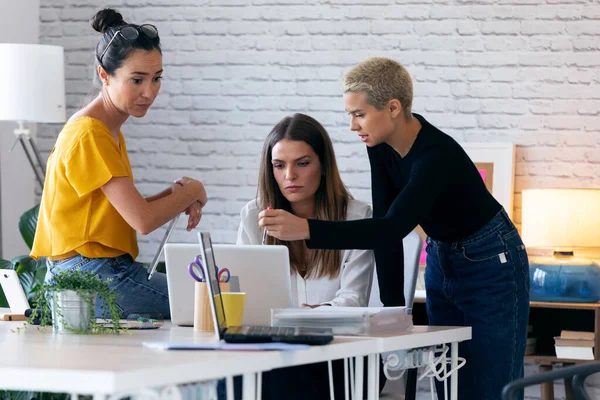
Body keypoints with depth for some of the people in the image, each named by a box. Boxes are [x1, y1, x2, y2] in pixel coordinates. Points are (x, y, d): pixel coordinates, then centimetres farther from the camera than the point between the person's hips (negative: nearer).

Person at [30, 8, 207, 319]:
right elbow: (143, 220, -19)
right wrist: (192, 191, -2)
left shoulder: (110, 132, 17)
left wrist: (174, 196, -1)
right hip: (95, 279, -10)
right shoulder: (90, 135, -16)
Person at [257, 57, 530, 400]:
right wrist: (393, 305, -13)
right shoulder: (382, 145, -9)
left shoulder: (437, 154, -32)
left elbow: (393, 229, -42)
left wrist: (306, 229, -51)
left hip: (491, 267, -8)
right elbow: (385, 226, -7)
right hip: (442, 262, 8)